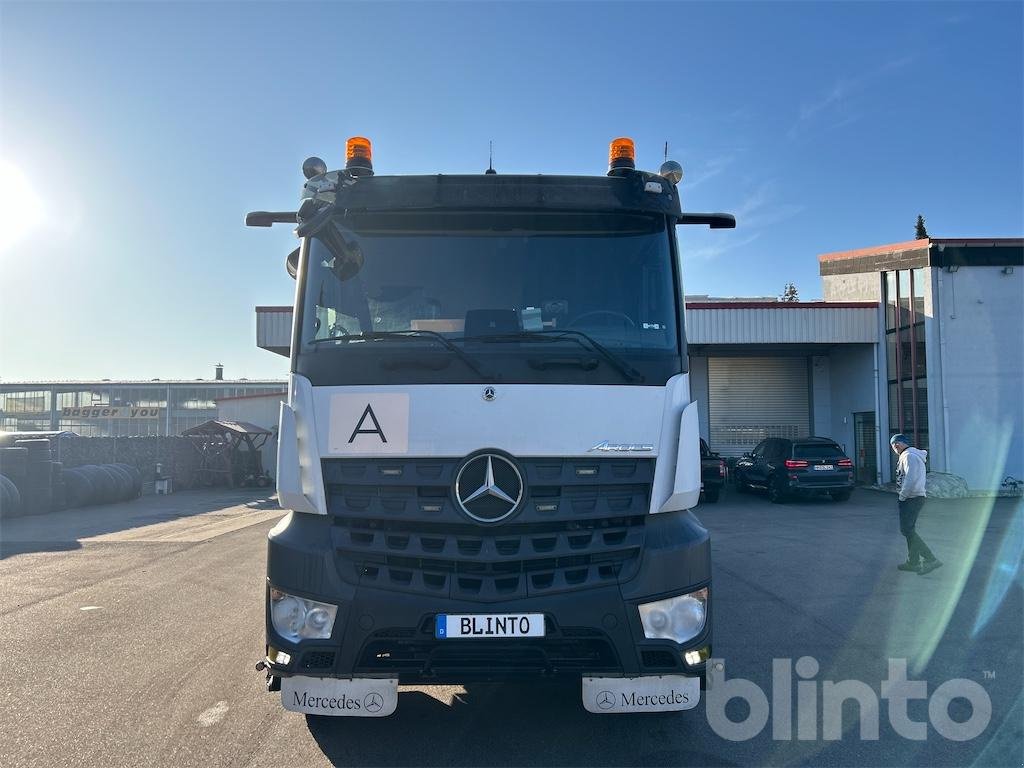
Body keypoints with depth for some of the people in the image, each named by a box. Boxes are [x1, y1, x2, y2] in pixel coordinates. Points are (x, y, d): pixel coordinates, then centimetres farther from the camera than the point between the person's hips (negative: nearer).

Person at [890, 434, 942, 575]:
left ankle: (931, 559, -11)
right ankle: (913, 562, 20)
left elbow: (910, 479, -25)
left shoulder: (908, 456, -16)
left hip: (911, 499, -10)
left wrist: (902, 497, -15)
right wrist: (903, 496, 12)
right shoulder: (914, 455, 17)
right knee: (909, 530, 14)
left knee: (907, 530, -9)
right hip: (916, 498, 10)